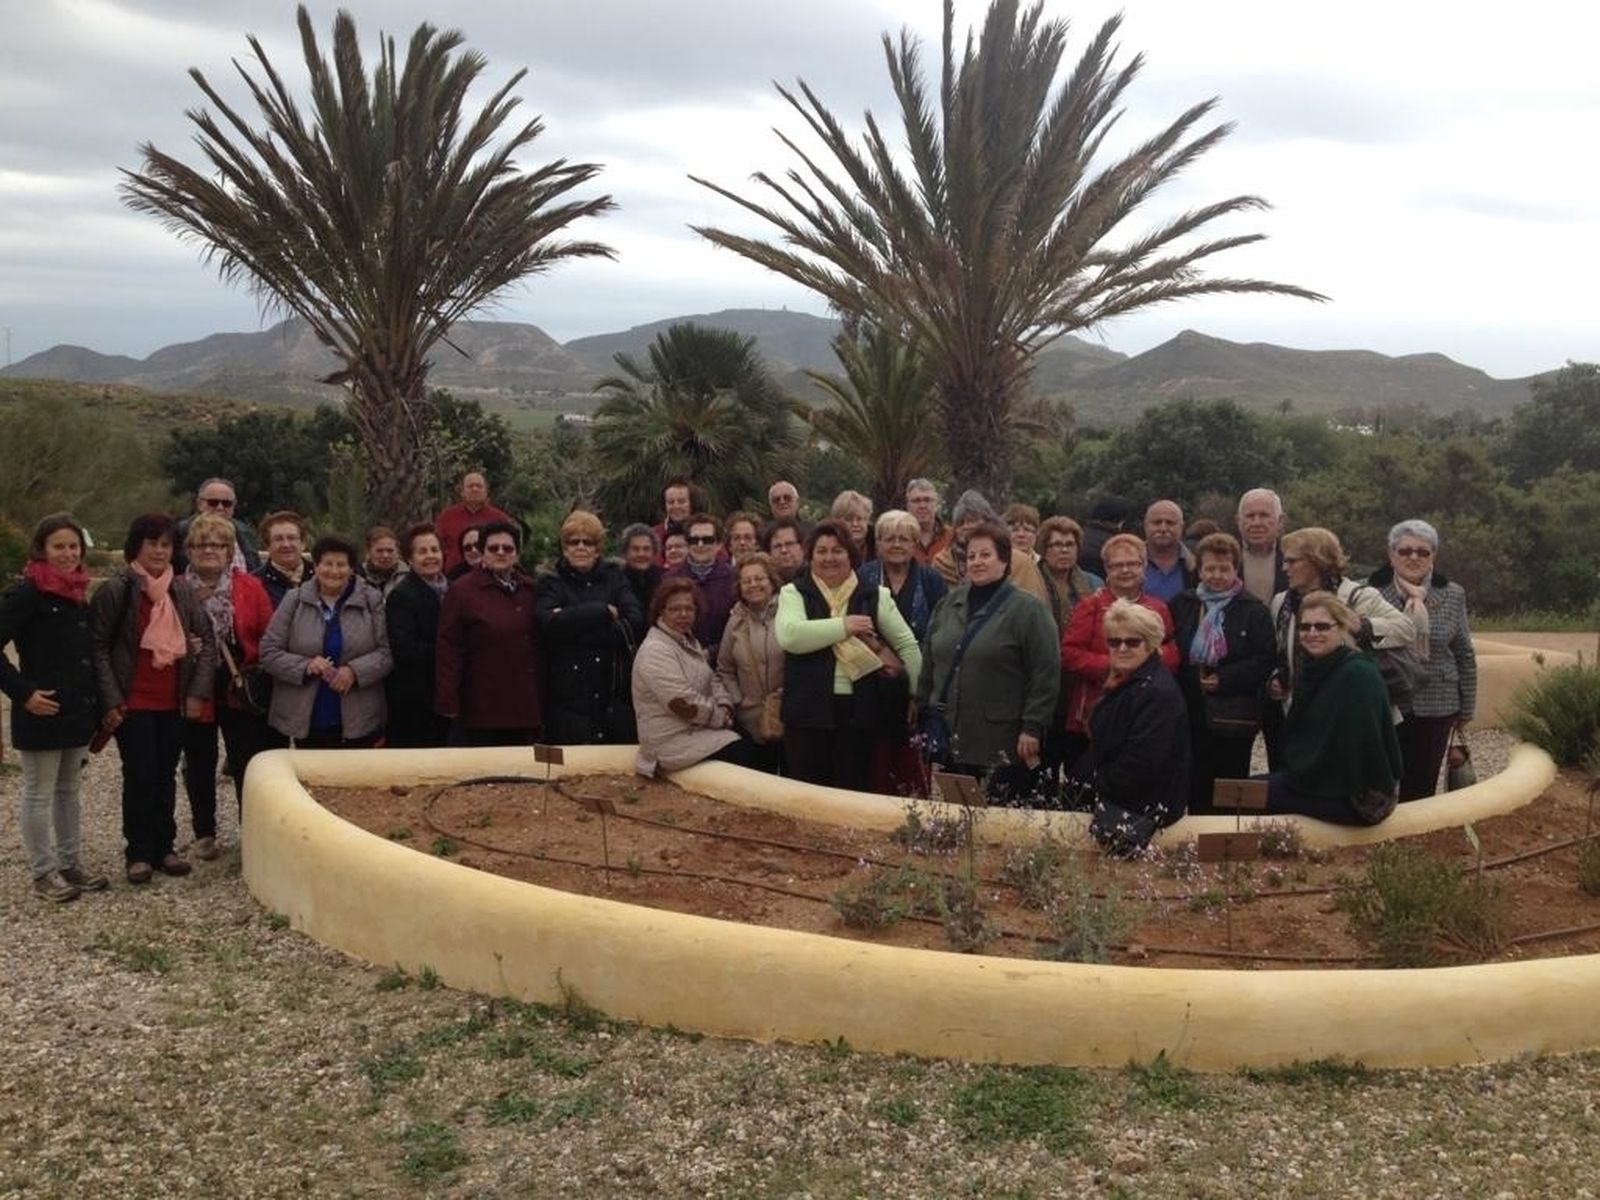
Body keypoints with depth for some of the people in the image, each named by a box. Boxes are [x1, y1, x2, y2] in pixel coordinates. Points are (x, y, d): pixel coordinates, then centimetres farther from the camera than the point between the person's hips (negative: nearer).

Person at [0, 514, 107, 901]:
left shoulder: (78, 594, 9)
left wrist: (97, 702, 12)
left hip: (78, 711, 7)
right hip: (42, 713, -7)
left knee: (69, 790, 16)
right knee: (39, 794, 4)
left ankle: (71, 863, 27)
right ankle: (43, 873, 13)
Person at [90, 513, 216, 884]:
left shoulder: (182, 591, 6)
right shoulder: (115, 590, -7)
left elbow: (207, 640, 7)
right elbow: (98, 646, -8)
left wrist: (199, 691, -1)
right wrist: (111, 700, -12)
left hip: (173, 703, 4)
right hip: (133, 703, -4)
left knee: (166, 776, 10)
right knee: (140, 777, -2)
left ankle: (164, 847, 19)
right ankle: (139, 853, 10)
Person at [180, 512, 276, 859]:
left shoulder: (250, 587, -2)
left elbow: (268, 636, -1)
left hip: (241, 693, -1)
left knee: (247, 765, 4)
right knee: (199, 766, 13)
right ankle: (204, 834, 26)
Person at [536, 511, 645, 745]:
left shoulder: (614, 577, 13)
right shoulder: (551, 583, 6)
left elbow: (636, 622, -3)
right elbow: (550, 623, -14)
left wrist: (576, 624, -11)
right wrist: (604, 611, -9)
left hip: (616, 695, 2)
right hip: (569, 699, -2)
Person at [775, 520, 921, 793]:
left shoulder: (874, 595, 8)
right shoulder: (794, 593, 3)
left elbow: (908, 645, 11)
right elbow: (788, 635, -16)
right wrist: (844, 626, -15)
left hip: (859, 709, 1)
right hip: (808, 710, -1)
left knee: (853, 789, 6)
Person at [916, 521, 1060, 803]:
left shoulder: (1027, 610, -5)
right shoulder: (948, 605, 13)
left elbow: (1046, 674, -9)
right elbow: (929, 663, 20)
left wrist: (1032, 728, -13)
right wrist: (923, 710, 16)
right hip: (951, 741, 5)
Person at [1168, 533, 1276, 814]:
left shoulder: (1254, 611, 1)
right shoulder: (1181, 605, 9)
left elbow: (1266, 661, -6)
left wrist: (1224, 680, -14)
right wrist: (1190, 676, -6)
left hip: (1232, 717, -2)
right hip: (1191, 714, 3)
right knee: (1196, 790, 7)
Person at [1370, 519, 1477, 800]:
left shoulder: (1452, 595, 2)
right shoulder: (1372, 591, -5)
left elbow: (1465, 656, 9)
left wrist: (1466, 708, 11)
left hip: (1436, 708, 2)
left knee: (1422, 787, 6)